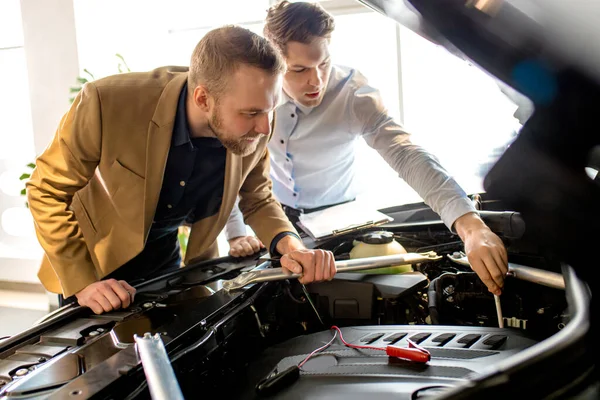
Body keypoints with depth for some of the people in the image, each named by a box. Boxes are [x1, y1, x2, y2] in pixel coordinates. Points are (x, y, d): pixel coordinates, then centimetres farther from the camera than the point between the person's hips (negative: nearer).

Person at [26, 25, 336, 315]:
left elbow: (257, 200, -5)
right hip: (93, 258, -2)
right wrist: (82, 282, -25)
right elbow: (48, 192, -20)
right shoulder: (108, 103, -34)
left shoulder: (253, 130, -23)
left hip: (166, 255, 3)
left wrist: (289, 244, -24)